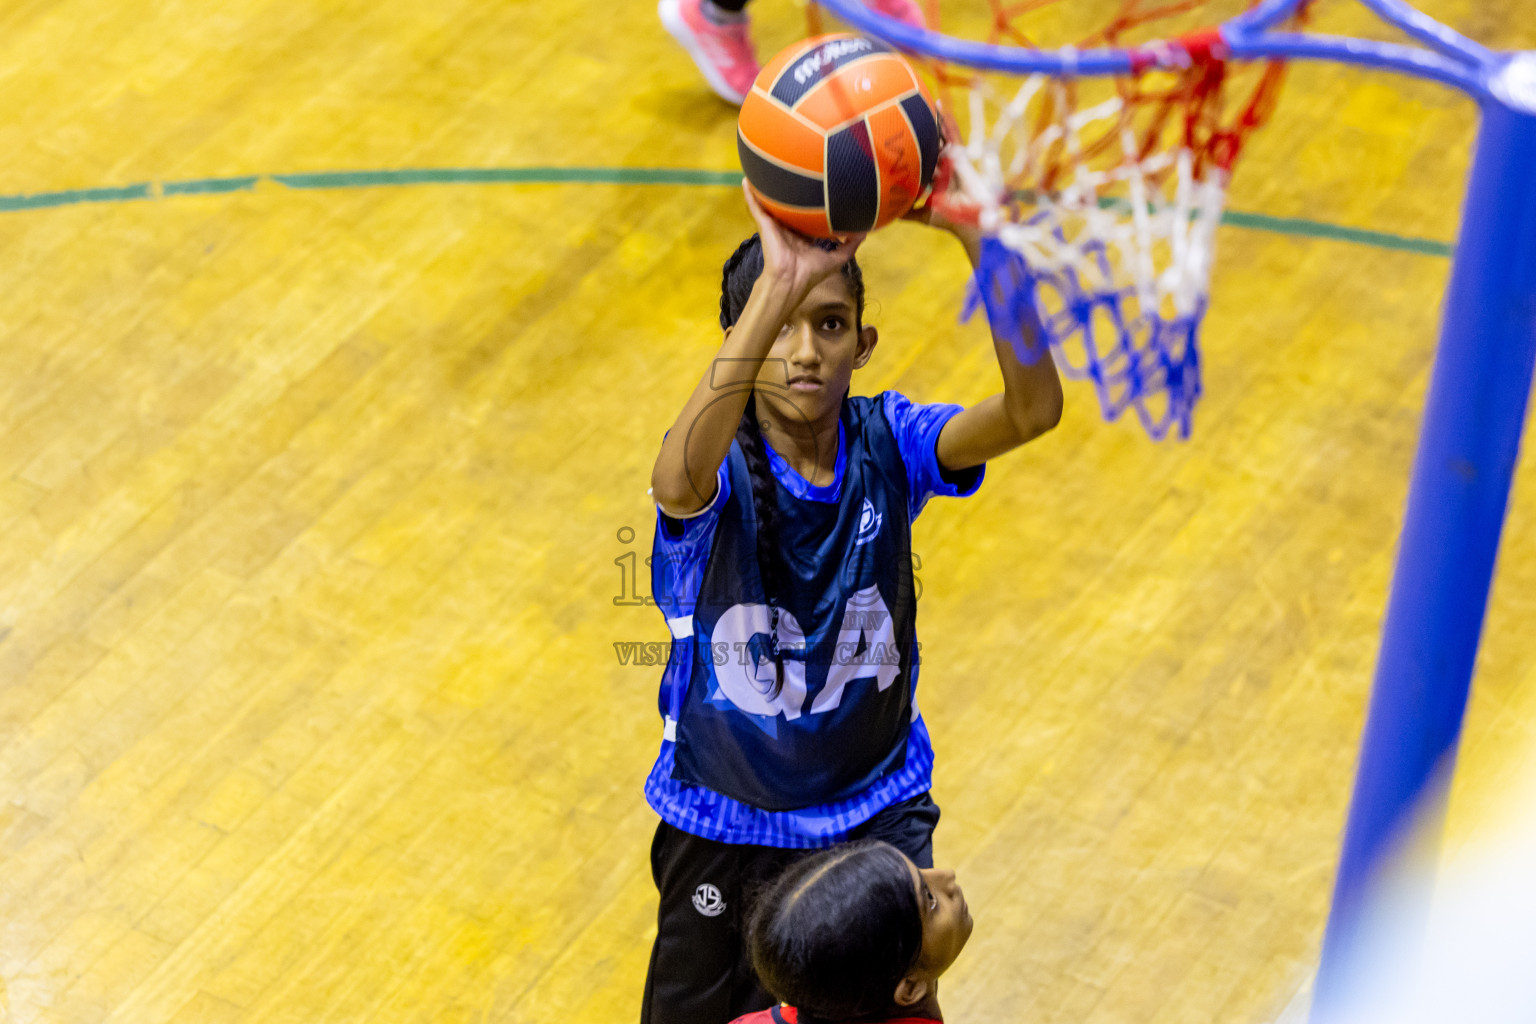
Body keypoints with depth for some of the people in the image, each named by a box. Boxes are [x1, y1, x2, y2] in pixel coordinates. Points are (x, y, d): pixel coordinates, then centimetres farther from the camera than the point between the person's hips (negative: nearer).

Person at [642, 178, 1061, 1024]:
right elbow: (680, 478, -50)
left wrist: (973, 231, -47)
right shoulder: (716, 471, -23)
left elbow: (1032, 409, -33)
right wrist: (776, 288, -60)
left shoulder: (887, 445, -15)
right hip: (728, 823, -1)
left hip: (878, 811, 2)